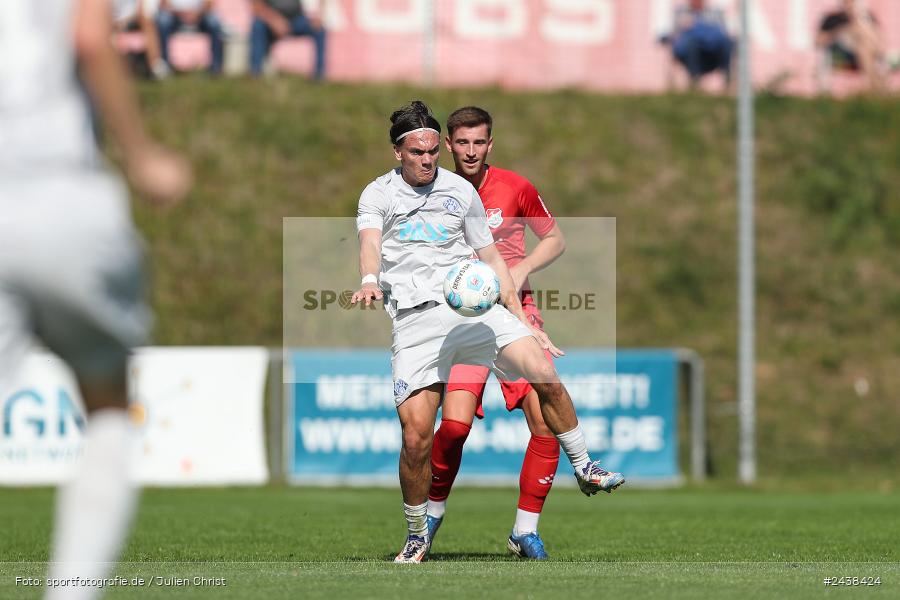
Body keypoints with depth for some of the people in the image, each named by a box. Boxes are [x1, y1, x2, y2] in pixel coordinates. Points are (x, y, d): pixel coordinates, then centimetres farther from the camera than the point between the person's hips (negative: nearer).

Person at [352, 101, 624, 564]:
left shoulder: (461, 191, 14)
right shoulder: (378, 194, 6)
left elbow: (490, 257, 19)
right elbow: (370, 242, -14)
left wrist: (522, 321, 15)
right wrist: (369, 281, -36)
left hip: (473, 305, 3)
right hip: (415, 318, -2)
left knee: (544, 375, -16)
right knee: (416, 435, -13)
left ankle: (584, 469, 5)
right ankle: (417, 538, 5)